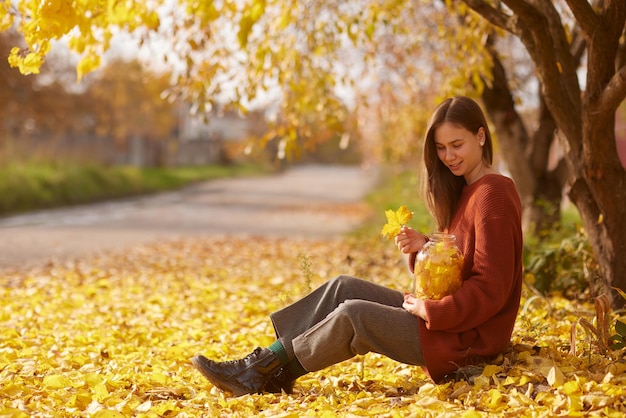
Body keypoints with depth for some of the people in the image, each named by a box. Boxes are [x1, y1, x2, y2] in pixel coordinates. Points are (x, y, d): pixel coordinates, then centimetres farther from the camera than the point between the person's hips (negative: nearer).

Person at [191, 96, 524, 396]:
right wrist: (422, 249, -3)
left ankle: (272, 372, -1)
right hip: (445, 315, 9)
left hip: (469, 336, -9)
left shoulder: (492, 195, -17)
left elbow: (490, 289, -22)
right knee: (344, 287, 1)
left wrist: (430, 310, -19)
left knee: (353, 314, -17)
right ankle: (264, 363, -4)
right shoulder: (464, 191, 13)